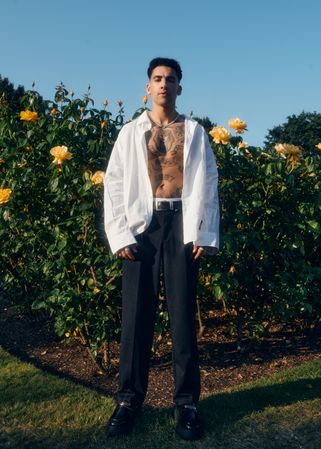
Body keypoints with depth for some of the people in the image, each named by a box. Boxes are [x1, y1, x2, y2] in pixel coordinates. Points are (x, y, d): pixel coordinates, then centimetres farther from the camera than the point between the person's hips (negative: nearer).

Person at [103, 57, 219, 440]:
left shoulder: (195, 131, 13)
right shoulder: (131, 132, 13)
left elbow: (208, 184, 7)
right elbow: (114, 184, 6)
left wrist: (205, 233, -4)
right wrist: (120, 234, -5)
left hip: (182, 224, 0)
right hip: (142, 224, 1)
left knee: (183, 314, 2)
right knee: (136, 313, 1)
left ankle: (187, 401, 11)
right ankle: (130, 398, 13)